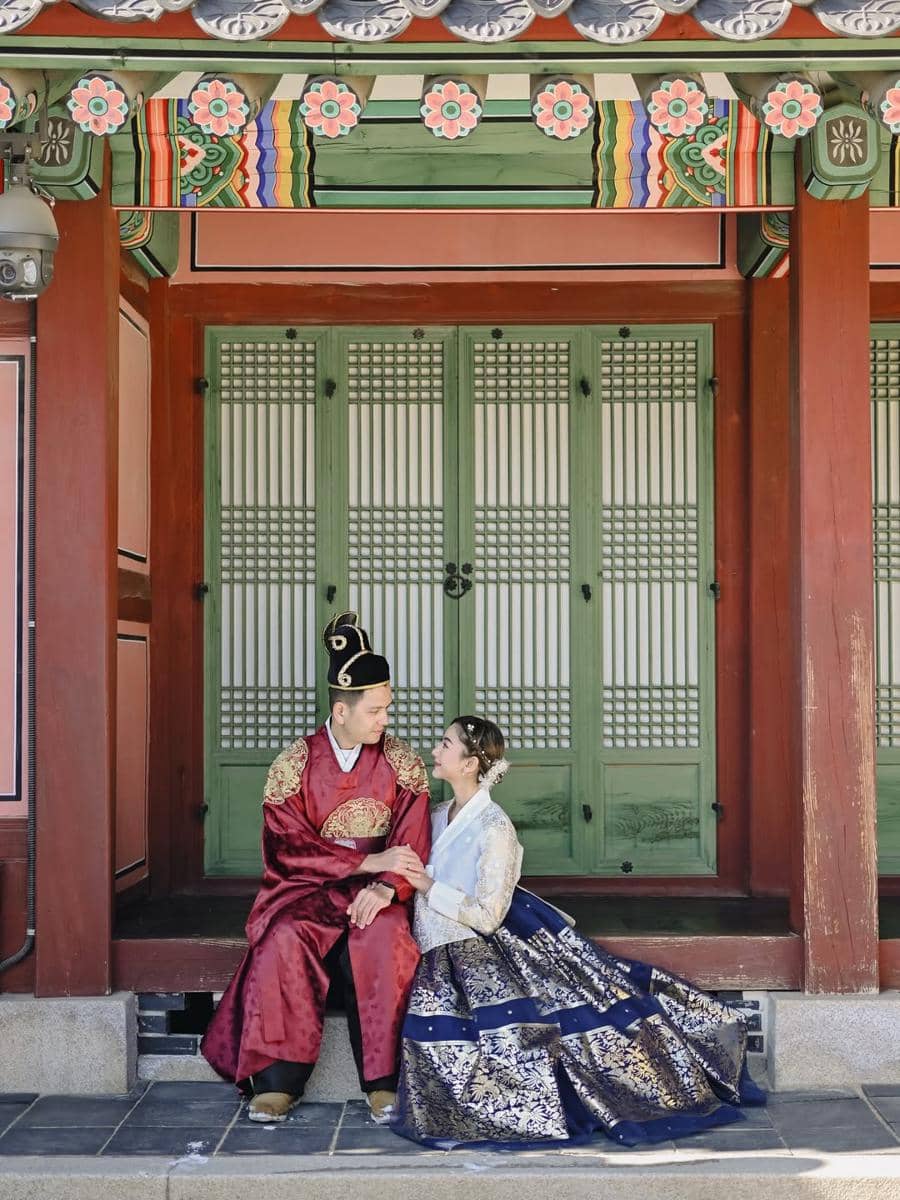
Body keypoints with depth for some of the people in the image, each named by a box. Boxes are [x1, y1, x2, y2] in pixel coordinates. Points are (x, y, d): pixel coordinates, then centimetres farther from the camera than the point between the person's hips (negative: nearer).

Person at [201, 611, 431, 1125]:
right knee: (285, 939, -31)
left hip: (375, 890, 0)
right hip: (306, 889, 0)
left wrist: (386, 887, -24)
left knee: (383, 938, -33)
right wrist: (369, 861, -15)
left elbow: (413, 842, -3)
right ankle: (279, 1079, -24)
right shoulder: (295, 764, 0)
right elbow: (288, 848, -8)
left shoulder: (402, 762, 4)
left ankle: (383, 1082, -26)